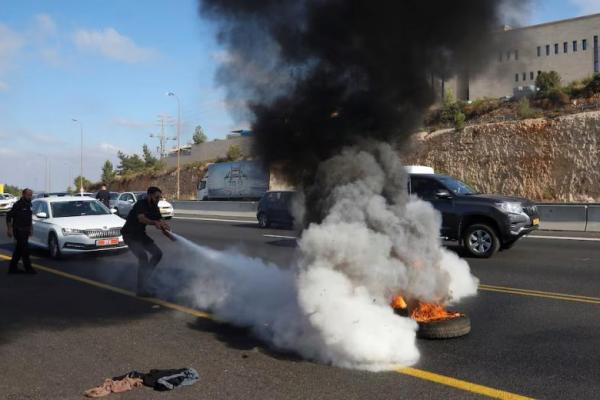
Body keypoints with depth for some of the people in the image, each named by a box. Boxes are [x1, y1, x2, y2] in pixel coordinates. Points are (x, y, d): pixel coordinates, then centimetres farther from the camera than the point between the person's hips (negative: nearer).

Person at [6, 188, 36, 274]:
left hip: (25, 231, 8)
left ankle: (12, 268, 19)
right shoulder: (18, 205, -14)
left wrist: (31, 228, 20)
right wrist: (9, 229, -17)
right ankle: (28, 268, 0)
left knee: (19, 250, 12)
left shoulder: (28, 205, 11)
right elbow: (8, 216, -13)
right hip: (19, 231, -8)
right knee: (25, 249, -7)